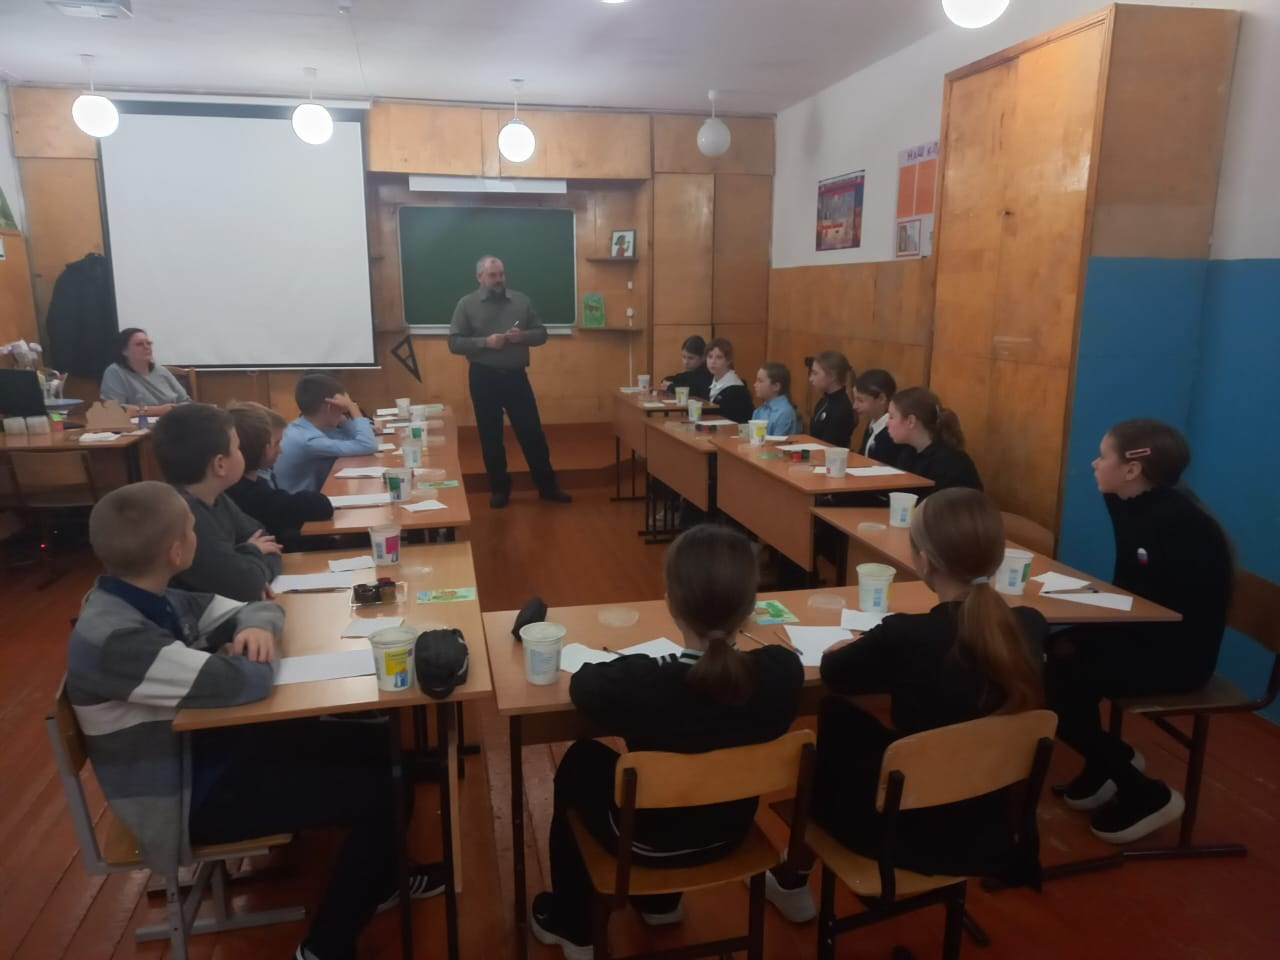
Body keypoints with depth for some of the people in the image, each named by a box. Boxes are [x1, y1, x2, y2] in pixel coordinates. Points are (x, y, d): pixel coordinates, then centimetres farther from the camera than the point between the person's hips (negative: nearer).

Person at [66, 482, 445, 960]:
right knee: (376, 790, -12)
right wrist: (251, 652, -11)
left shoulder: (153, 598, -2)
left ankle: (372, 881, 27)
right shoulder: (112, 638, -31)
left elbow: (258, 606, 8)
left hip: (207, 745, 9)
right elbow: (244, 682, -34)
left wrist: (258, 627, -15)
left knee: (376, 745, 4)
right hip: (184, 798, -9)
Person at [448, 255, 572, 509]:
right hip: (483, 378, -1)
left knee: (532, 432, 5)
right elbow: (454, 343, -6)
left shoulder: (521, 301, 5)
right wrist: (485, 342, -20)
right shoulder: (466, 304, -1)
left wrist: (523, 336, -13)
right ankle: (499, 488, 20)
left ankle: (547, 486, 15)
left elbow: (541, 334, 8)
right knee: (491, 436, 6)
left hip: (516, 376, 2)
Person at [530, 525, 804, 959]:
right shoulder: (784, 670, -26)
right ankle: (660, 902, 54)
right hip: (730, 830, 4)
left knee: (580, 761, 26)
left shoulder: (640, 683, -35)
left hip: (649, 837, -4)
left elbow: (582, 684, -11)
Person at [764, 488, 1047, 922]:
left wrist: (873, 644, 12)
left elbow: (832, 671, -7)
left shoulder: (906, 636, -28)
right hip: (989, 826, 5)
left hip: (912, 833, -5)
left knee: (834, 716, 21)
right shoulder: (1031, 626, -13)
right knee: (842, 721, 22)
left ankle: (793, 879, 38)